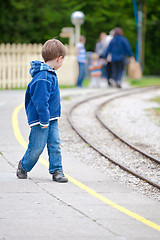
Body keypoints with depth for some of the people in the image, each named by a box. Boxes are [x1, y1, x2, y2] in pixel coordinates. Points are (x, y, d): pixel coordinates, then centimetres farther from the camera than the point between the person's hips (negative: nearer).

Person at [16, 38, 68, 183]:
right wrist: (44, 120, -22)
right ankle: (23, 166, 23)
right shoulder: (43, 78, -23)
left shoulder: (50, 74, 11)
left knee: (55, 145, 3)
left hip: (51, 118, 9)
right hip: (41, 118, -9)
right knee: (37, 147, 2)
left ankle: (57, 171, 6)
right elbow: (41, 101, -24)